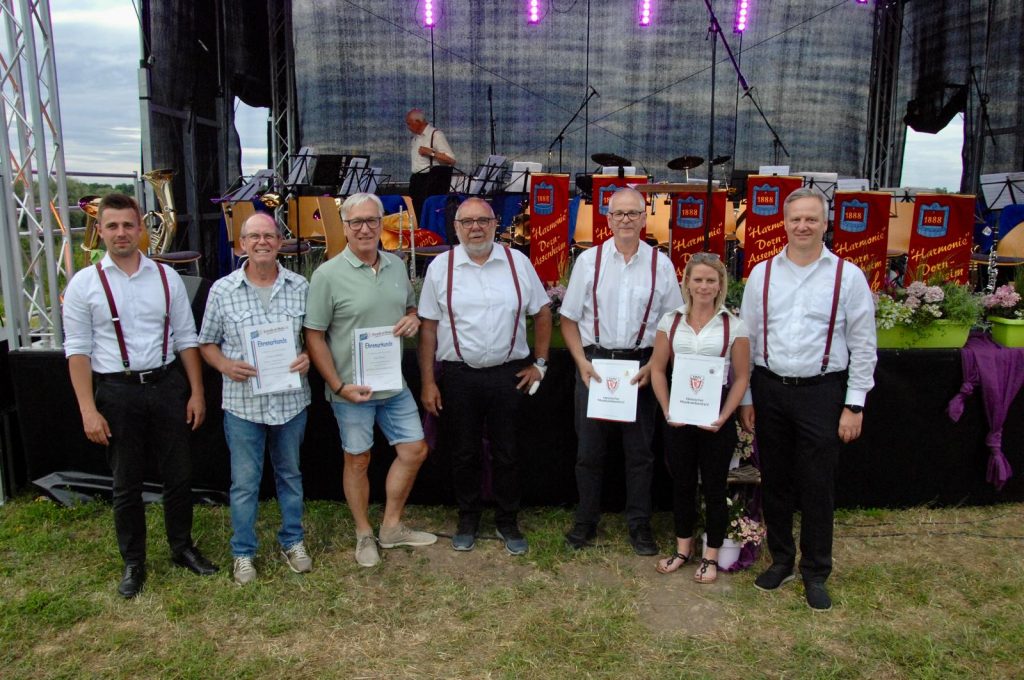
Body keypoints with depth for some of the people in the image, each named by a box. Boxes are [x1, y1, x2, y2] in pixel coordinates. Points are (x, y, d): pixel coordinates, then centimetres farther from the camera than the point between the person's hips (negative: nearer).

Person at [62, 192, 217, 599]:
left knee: (179, 475, 12)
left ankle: (182, 547, 32)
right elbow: (78, 350, -4)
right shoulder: (84, 284, -3)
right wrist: (88, 409, -9)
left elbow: (186, 338, 5)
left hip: (167, 385, 2)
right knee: (126, 484, 11)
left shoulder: (166, 277, 2)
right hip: (116, 391, -2)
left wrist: (196, 392, 1)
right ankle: (133, 563, 28)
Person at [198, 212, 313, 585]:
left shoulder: (300, 286, 0)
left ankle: (293, 540, 35)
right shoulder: (222, 290, -3)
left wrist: (308, 357, -12)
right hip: (243, 403, -1)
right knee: (244, 482, 8)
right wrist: (226, 365, -15)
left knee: (290, 474, 17)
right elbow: (207, 343, 4)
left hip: (291, 400, 2)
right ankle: (243, 552, 27)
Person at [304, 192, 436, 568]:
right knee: (357, 460, 9)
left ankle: (392, 526, 29)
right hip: (352, 389, -5)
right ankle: (364, 535, 29)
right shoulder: (328, 275, -12)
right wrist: (339, 386, -17)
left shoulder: (396, 266, 5)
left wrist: (413, 319, -5)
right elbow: (314, 336, -11)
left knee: (414, 451, 10)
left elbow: (410, 307, 21)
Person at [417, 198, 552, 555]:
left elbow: (543, 312, 8)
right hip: (458, 376, 0)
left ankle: (508, 522, 28)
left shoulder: (517, 262, 1)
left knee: (506, 454, 10)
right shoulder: (441, 267, 0)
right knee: (464, 454, 12)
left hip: (509, 374, 0)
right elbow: (428, 327, 0)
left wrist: (540, 363, 5)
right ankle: (467, 521, 31)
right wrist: (428, 382, -3)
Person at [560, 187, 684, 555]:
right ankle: (586, 521, 25)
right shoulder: (589, 260, 1)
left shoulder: (661, 265, 1)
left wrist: (652, 366, -8)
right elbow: (569, 318, 4)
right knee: (589, 448, 9)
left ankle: (639, 525, 24)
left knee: (640, 449, 8)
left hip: (640, 366, 0)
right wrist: (582, 362, -7)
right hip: (593, 363, 0)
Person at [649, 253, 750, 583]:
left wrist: (723, 417, -12)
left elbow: (741, 377, -3)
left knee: (714, 486, 9)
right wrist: (667, 410, -6)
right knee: (682, 482, 14)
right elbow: (657, 369, 4)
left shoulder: (733, 326, -3)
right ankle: (683, 547, 32)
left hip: (716, 416, -2)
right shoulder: (671, 321, 2)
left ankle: (711, 556, 25)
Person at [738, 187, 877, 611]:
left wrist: (854, 405, -5)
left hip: (822, 392, -2)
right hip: (769, 389, 3)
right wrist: (745, 398, 5)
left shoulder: (847, 276, -1)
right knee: (774, 481, 13)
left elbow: (862, 346, -1)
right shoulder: (762, 274, 5)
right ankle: (781, 560, 31)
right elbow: (746, 338, 7)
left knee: (817, 488, 5)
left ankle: (815, 573, 22)